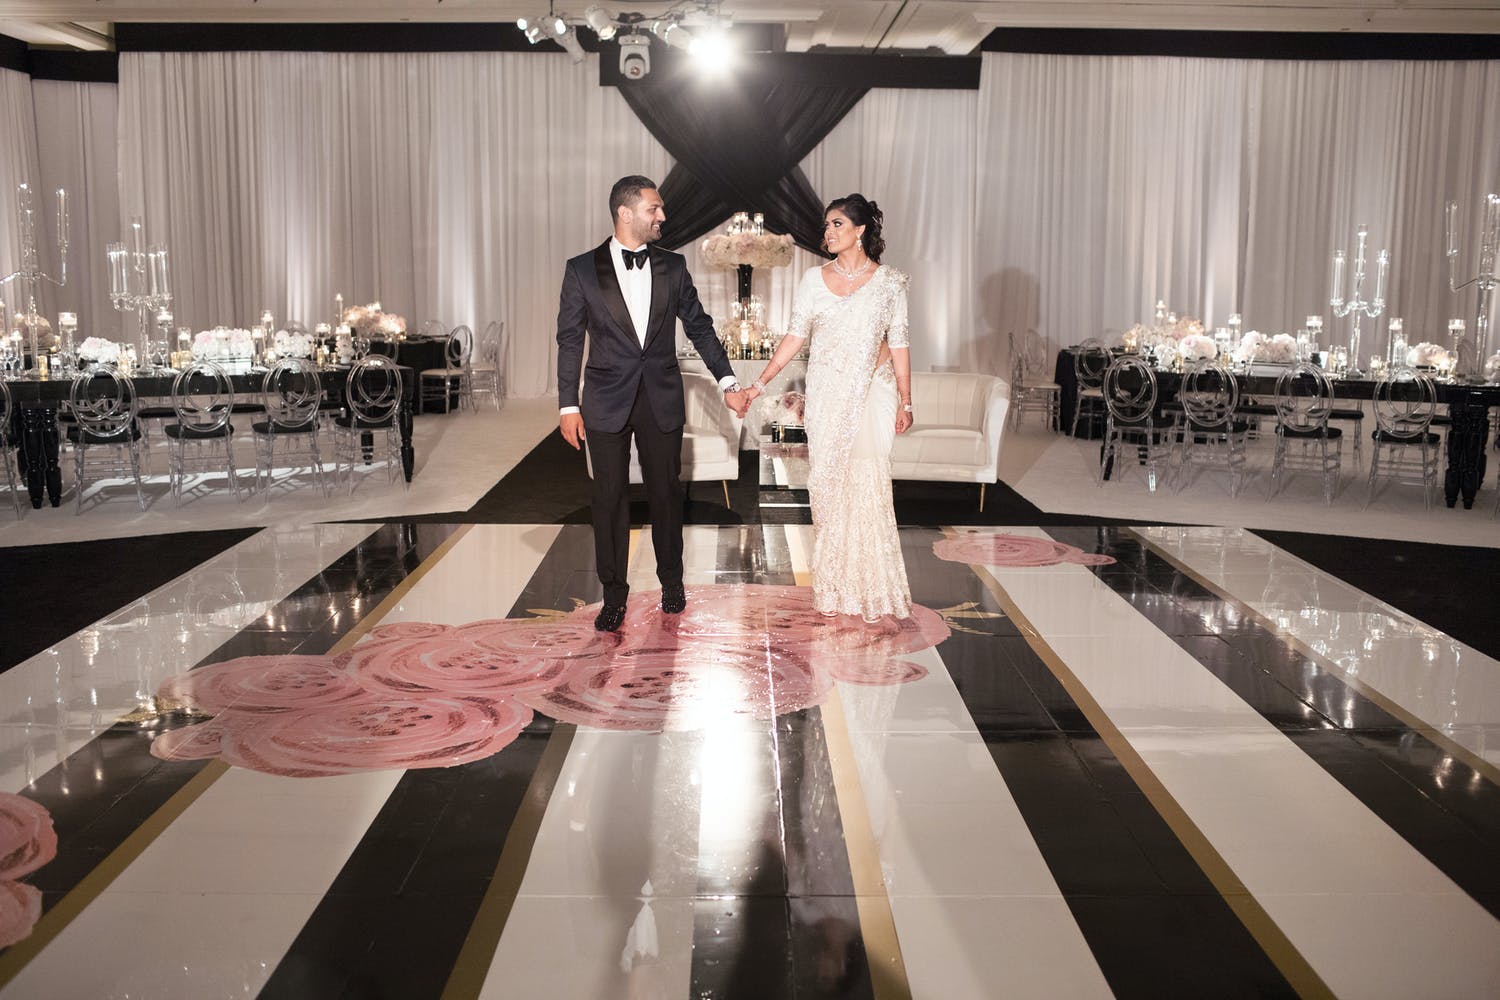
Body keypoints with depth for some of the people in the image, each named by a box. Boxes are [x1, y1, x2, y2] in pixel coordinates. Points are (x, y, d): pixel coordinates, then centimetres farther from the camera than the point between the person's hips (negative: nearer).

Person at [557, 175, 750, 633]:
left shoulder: (672, 266, 3)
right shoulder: (582, 269, -3)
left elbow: (699, 327, 8)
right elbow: (570, 340, -1)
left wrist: (727, 382, 1)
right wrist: (568, 405, -4)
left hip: (662, 400, 2)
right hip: (607, 402, -2)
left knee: (666, 492, 10)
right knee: (610, 497, 4)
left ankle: (671, 581, 29)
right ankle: (614, 595, 16)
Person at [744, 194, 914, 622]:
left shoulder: (889, 281, 1)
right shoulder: (814, 279, 5)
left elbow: (899, 343, 1)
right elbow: (795, 336, 4)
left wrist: (905, 402, -1)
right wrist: (759, 384, -2)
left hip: (872, 393, -2)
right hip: (826, 394, 2)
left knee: (868, 484, -7)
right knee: (827, 484, 4)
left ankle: (873, 586, 4)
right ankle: (834, 585, 15)